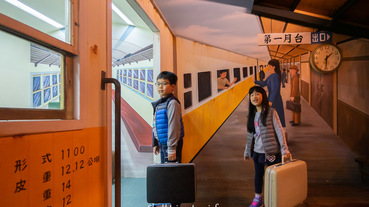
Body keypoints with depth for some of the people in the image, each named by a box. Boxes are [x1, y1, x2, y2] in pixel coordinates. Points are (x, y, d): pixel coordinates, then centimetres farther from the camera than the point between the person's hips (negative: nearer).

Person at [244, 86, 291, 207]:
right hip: (257, 151, 5)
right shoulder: (252, 114, 7)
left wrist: (284, 149, -17)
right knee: (258, 174, 16)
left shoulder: (271, 112, -10)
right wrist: (247, 151, 15)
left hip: (271, 151, -5)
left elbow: (279, 131, -11)